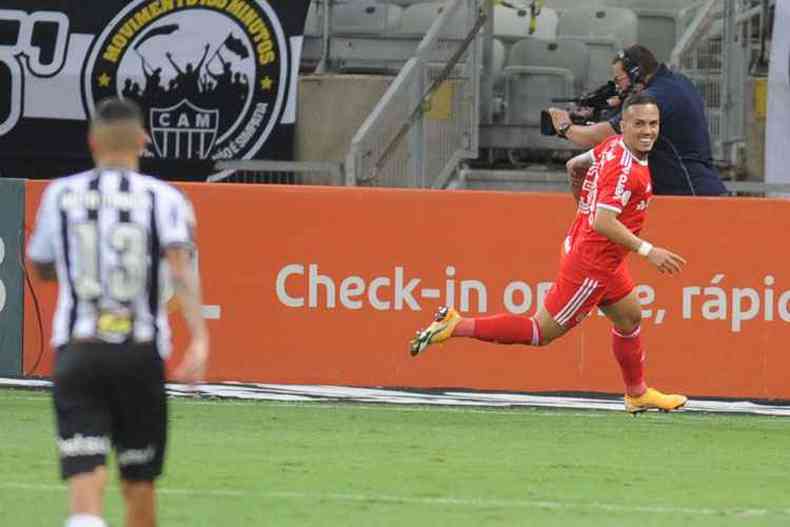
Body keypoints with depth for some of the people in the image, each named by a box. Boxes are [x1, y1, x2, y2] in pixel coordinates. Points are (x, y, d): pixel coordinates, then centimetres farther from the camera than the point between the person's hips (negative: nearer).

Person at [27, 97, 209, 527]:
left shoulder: (60, 195, 5)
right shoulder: (163, 198, -1)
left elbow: (42, 268, 19)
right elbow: (181, 267, -16)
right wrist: (199, 339, -24)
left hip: (76, 351, 0)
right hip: (140, 353, 0)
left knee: (85, 484, -9)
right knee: (138, 484, 16)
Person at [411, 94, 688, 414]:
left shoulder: (613, 146, 2)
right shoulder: (625, 168, -26)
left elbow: (574, 166, 19)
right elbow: (602, 222, -33)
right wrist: (647, 250, -31)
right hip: (591, 264, -10)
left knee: (630, 318, 24)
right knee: (542, 332, -1)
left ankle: (637, 394, 42)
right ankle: (457, 326, 1)